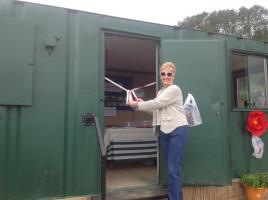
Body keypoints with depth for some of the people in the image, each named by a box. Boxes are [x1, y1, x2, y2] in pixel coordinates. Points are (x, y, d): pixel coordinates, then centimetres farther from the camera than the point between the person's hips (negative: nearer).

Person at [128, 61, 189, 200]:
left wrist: (136, 105, -8)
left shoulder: (175, 89, -9)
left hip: (177, 130, -9)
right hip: (164, 131, 9)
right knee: (169, 167, 14)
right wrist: (142, 102, 3)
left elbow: (157, 103, -15)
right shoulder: (161, 91, 17)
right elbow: (156, 109, 16)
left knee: (173, 168, -7)